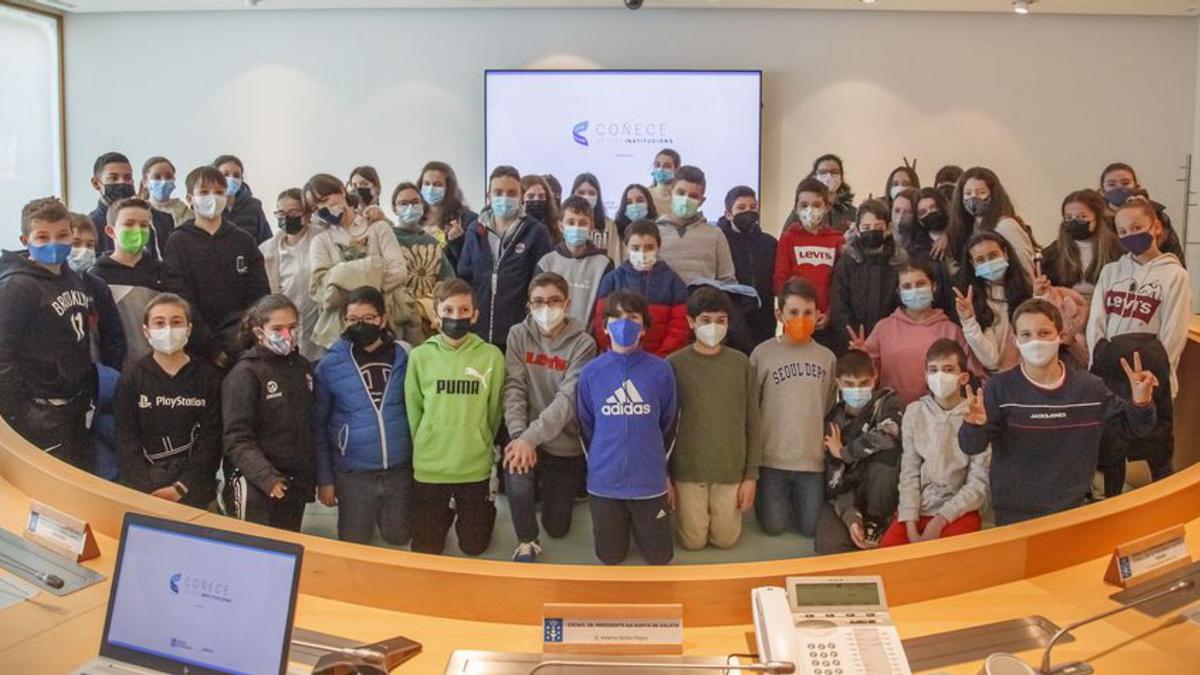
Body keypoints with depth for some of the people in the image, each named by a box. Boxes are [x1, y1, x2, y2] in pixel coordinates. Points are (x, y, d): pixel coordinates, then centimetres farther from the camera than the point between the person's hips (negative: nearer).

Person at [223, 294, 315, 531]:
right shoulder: (245, 373, -11)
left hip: (296, 482, 6)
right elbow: (237, 439, -16)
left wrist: (311, 476, 12)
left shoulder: (302, 366, 8)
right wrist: (267, 477, -26)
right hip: (257, 485, -6)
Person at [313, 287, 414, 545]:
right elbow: (317, 426, -3)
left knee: (398, 537, 16)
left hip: (399, 468, 1)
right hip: (353, 472, -1)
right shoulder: (331, 364, -8)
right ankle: (364, 514, 43)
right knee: (354, 542, 12)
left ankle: (379, 514, 46)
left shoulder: (404, 357, -4)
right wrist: (324, 477, -4)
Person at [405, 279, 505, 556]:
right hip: (429, 467, 0)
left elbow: (494, 411, 2)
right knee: (426, 548, 12)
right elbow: (413, 411, 2)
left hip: (476, 467, 0)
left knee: (474, 546, 13)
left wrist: (479, 445, 7)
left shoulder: (491, 356, -7)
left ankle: (486, 507, 42)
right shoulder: (420, 356, -6)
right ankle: (446, 514, 40)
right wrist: (426, 448, 4)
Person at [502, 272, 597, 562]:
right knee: (517, 481, -31)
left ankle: (563, 490, 42)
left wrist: (530, 437, -30)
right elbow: (514, 388, -8)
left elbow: (568, 399, -20)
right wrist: (519, 435, -24)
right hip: (526, 438, 1)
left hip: (566, 445, -1)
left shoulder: (582, 344, -10)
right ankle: (527, 541, -1)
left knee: (557, 527, 6)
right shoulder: (519, 335, -2)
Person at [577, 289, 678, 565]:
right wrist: (600, 464, 10)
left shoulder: (661, 371, -6)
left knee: (659, 556, 10)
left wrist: (662, 471, 9)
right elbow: (586, 427, 7)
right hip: (604, 482, 1)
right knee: (610, 557, 12)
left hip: (650, 482, 0)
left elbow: (668, 425, 4)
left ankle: (641, 522, 38)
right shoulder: (591, 372, -4)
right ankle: (623, 523, 41)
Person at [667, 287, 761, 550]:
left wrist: (751, 475, -1)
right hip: (687, 470, -1)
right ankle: (685, 512, 37)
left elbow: (753, 423, 2)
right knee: (694, 541, 6)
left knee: (726, 539, 8)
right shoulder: (674, 364, -7)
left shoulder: (741, 363, -1)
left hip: (732, 470, 2)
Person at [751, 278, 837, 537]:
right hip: (772, 457, -2)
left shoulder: (827, 358, 4)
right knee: (774, 527, 0)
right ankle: (764, 496, 32)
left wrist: (831, 449, 7)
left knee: (810, 529, 1)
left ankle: (794, 499, 33)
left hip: (813, 458, 2)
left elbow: (830, 409, 11)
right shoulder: (763, 353, -5)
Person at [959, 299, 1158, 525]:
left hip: (1072, 508, 2)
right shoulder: (1000, 388, -13)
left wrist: (1141, 403, -15)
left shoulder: (1090, 387, -4)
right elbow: (971, 447, -17)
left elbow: (1135, 427, 7)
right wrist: (975, 426, -40)